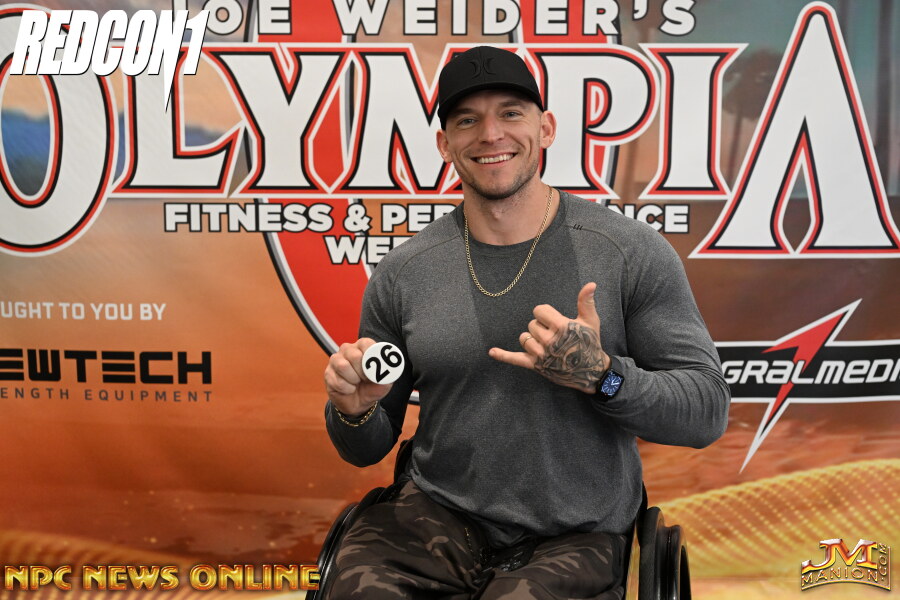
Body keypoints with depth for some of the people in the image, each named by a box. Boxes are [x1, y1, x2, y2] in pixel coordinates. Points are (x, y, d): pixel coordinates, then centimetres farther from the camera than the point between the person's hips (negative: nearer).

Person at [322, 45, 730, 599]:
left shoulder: (632, 253, -6)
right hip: (437, 517, 2)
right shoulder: (403, 273, 1)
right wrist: (354, 411, -13)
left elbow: (708, 412, -5)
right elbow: (367, 449, 10)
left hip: (575, 536, -1)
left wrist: (601, 376, -21)